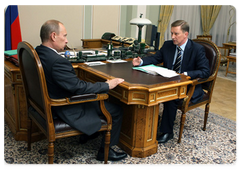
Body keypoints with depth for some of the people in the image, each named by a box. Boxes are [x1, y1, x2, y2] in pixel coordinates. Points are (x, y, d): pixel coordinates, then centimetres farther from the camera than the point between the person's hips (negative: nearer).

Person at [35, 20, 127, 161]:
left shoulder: (37, 53, -3)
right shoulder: (58, 62, -33)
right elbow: (80, 87, -28)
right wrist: (107, 85, -18)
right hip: (67, 111, -10)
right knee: (116, 111, 1)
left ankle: (88, 134, 41)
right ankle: (105, 151, 16)